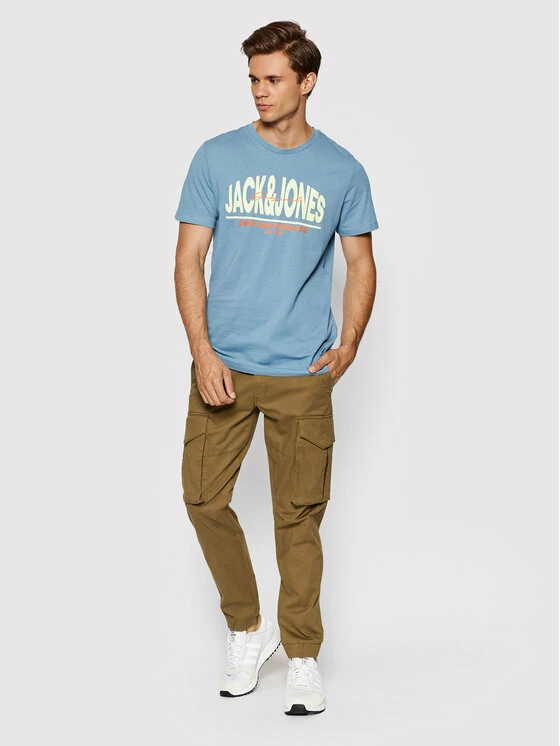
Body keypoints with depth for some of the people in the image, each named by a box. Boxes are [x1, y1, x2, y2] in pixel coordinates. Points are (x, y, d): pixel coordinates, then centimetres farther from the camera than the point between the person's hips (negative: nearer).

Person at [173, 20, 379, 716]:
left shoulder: (343, 170, 4)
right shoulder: (217, 158, 2)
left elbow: (360, 264, 11)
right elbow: (189, 259, 1)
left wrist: (348, 345, -3)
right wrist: (203, 352, -10)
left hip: (303, 373, -1)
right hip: (223, 366, 1)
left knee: (298, 515, 4)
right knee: (204, 499, 1)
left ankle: (302, 655, 19)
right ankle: (247, 628, 23)